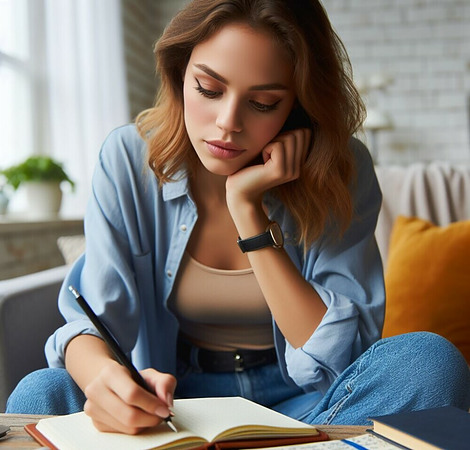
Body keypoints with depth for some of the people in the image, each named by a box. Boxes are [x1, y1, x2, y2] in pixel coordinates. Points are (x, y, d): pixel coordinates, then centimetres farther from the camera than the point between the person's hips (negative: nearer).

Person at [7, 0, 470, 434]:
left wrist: (248, 207, -24)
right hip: (174, 398, 0)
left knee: (430, 360, -27)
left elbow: (339, 359, -18)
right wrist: (105, 375, -39)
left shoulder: (341, 170, -12)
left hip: (298, 402, 1)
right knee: (41, 394, -27)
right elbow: (91, 322, -13)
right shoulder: (129, 159, -9)